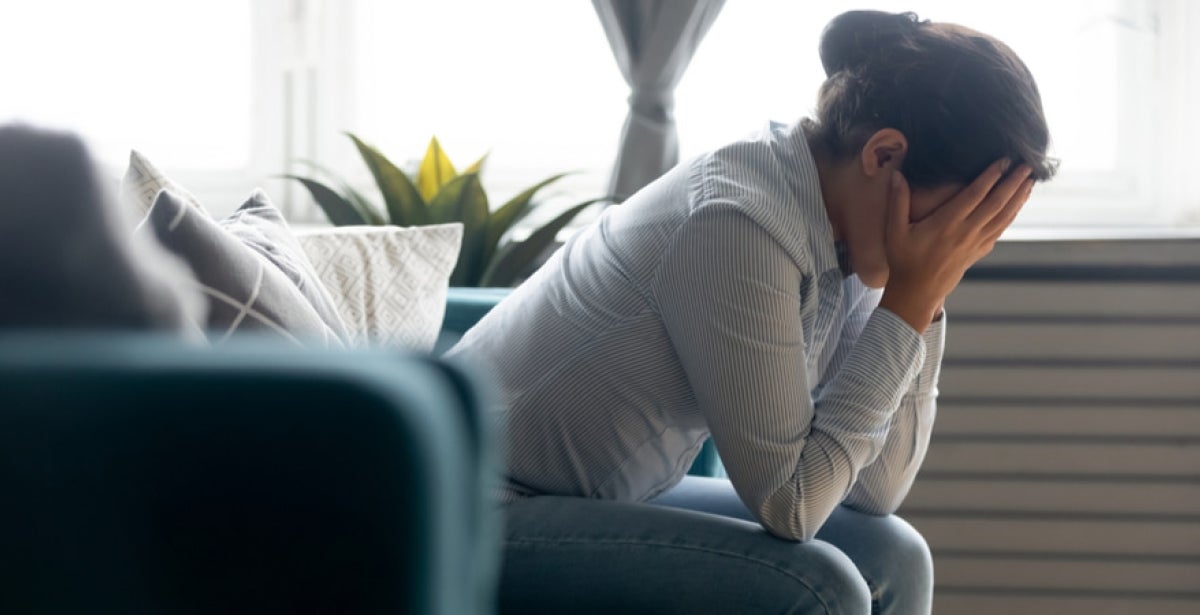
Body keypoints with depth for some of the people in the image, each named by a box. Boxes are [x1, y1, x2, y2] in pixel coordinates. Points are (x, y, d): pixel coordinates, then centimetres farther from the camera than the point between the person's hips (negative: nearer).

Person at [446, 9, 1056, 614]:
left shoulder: (843, 241, -1)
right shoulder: (737, 223, -27)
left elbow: (875, 489, -1)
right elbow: (788, 502, -24)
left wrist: (924, 298, -10)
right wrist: (909, 299, -23)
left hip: (612, 503, 9)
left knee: (889, 559, 1)